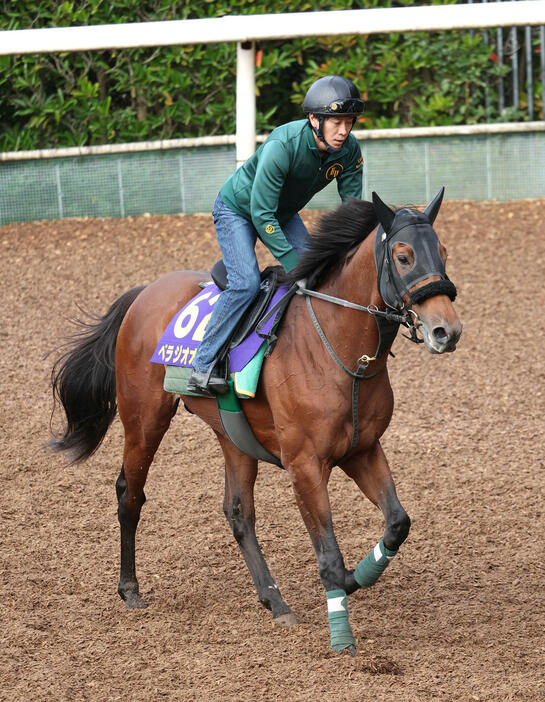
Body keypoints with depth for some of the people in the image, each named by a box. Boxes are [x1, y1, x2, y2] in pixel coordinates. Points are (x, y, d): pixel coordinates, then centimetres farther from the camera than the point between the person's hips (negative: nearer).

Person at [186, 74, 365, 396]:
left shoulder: (349, 150, -21)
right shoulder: (283, 146, -39)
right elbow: (261, 215, -35)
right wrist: (293, 264, -36)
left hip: (283, 213, 7)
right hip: (237, 209, -7)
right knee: (246, 283, -23)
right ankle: (202, 367, -18)